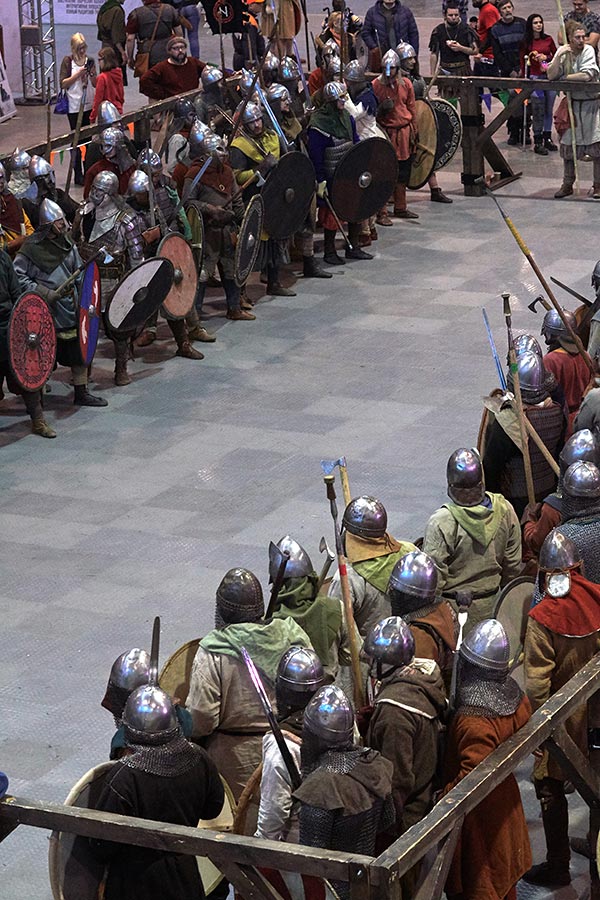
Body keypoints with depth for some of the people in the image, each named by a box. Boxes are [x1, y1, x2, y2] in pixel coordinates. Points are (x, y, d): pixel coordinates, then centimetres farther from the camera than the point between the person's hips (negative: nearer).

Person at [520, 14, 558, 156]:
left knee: (549, 109, 7)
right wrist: (524, 79, -1)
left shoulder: (548, 39, 8)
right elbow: (523, 62, 4)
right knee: (538, 110, -9)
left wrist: (546, 57, -5)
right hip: (535, 77, -3)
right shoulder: (526, 42, 2)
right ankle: (537, 142, -6)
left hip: (550, 77, 3)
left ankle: (547, 138, 19)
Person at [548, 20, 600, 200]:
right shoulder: (562, 51, -2)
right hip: (572, 102, 3)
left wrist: (565, 77, -12)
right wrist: (559, 56, -22)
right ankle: (567, 184, 17)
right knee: (567, 144, 5)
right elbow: (551, 76, -10)